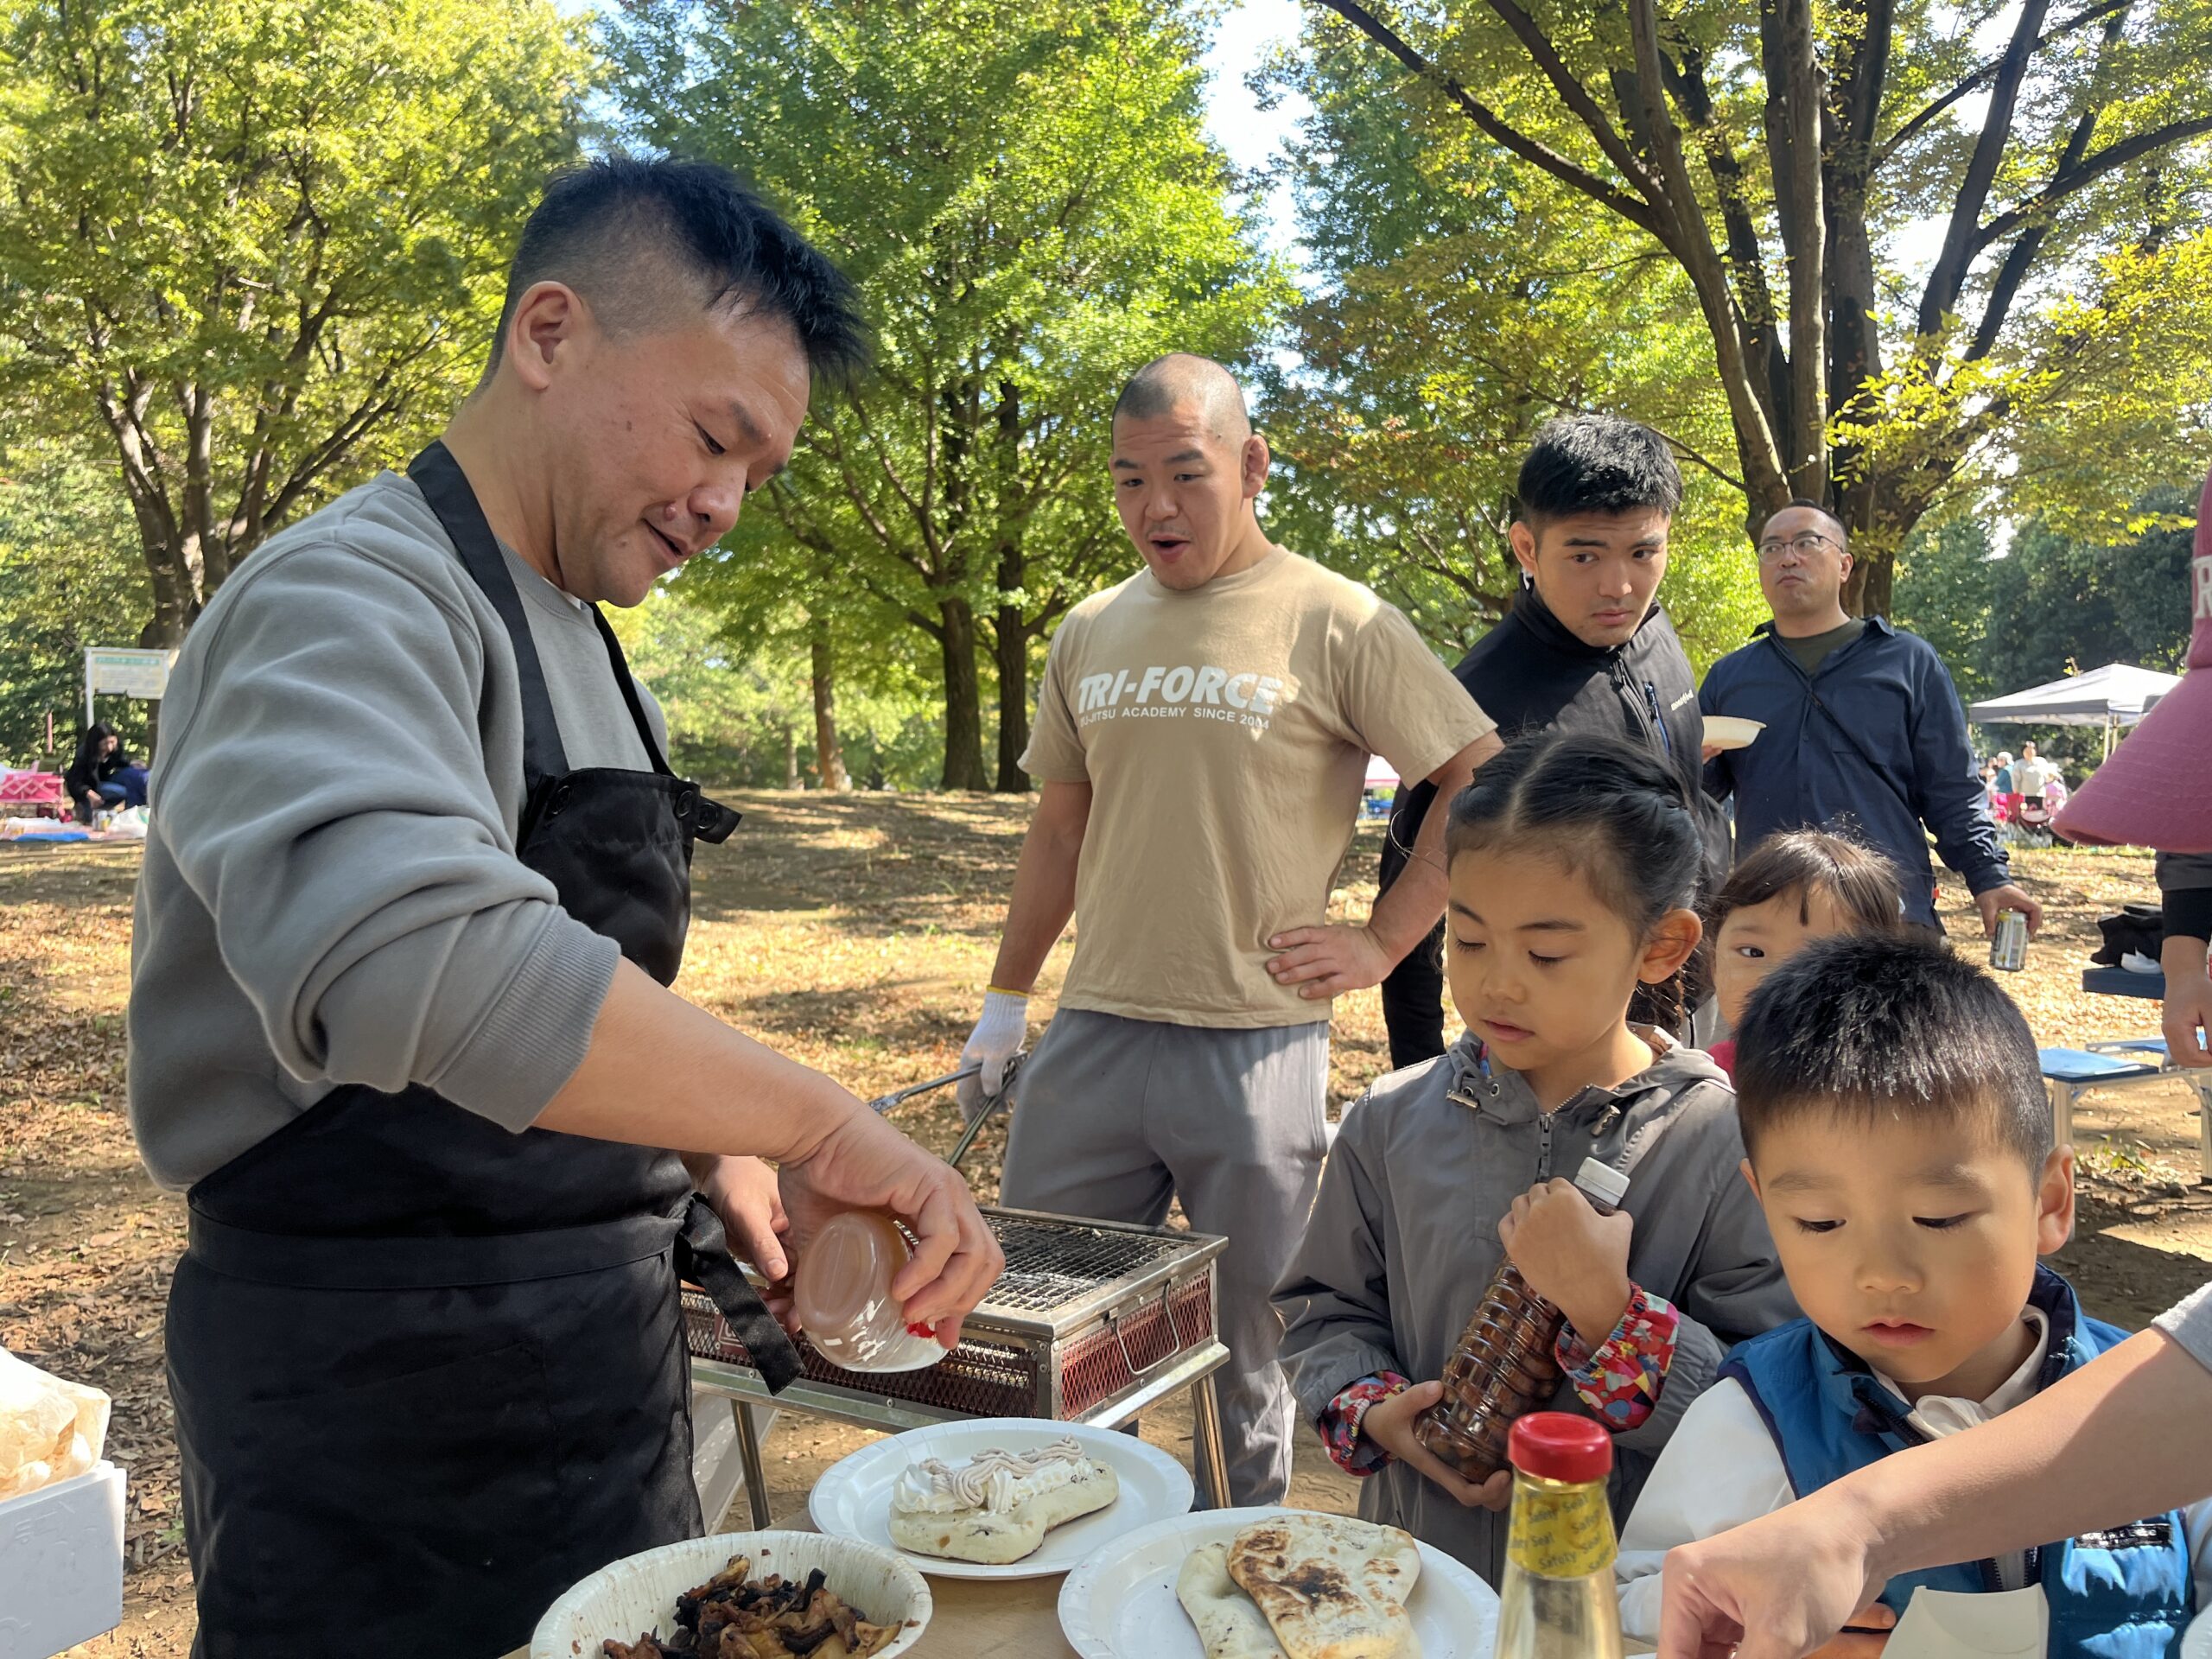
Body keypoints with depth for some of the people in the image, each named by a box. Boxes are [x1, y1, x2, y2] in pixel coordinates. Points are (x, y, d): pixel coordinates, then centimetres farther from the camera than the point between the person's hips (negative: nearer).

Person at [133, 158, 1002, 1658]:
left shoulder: (572, 636, 12)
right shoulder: (347, 600, -18)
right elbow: (410, 958, -39)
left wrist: (719, 1162, 3)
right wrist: (816, 1124, -33)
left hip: (596, 1379, 9)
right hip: (383, 1427, -8)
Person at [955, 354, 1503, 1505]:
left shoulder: (1335, 623, -4)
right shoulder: (1090, 633, 11)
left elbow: (1485, 785, -3)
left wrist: (1379, 944, -6)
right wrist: (1004, 1000, 17)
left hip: (1257, 1043, -4)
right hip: (1092, 1035, 5)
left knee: (1247, 1351, 9)